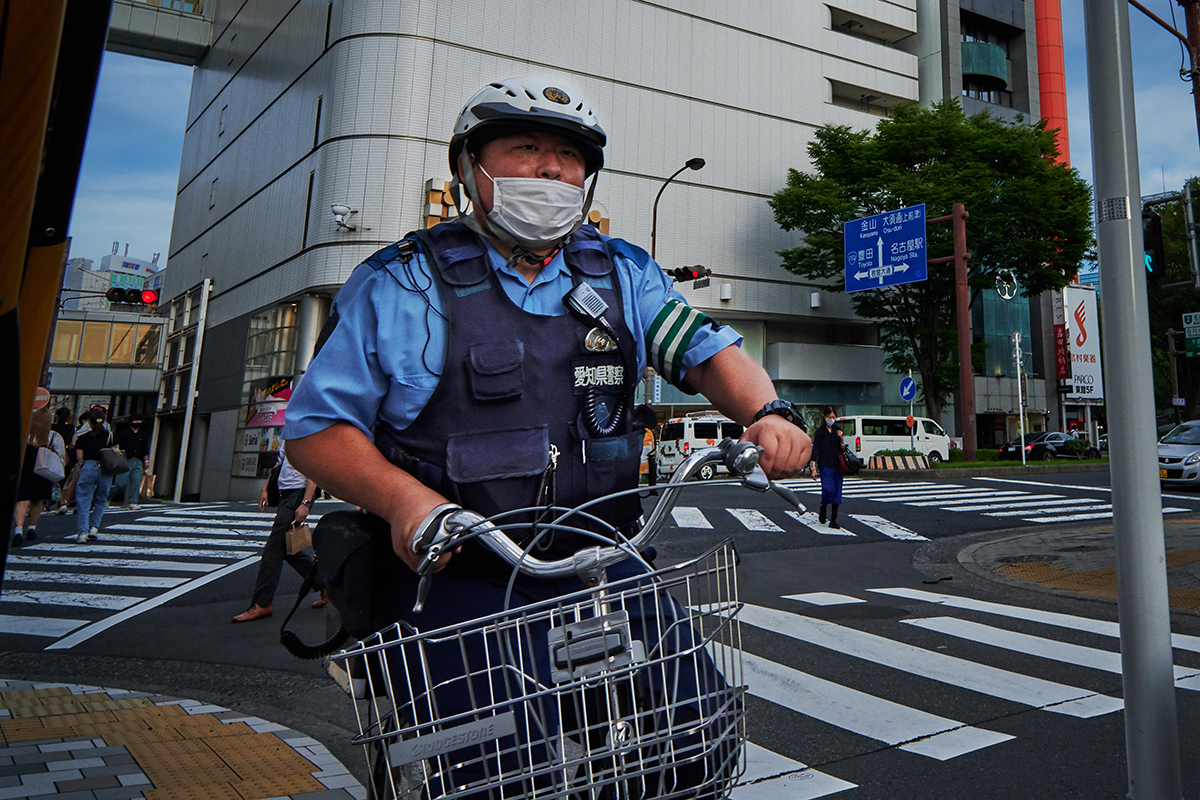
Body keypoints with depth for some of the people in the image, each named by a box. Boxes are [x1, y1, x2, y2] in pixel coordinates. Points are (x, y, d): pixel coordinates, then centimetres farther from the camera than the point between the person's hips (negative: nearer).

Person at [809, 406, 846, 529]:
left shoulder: (838, 431, 10)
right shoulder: (819, 432, 0)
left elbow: (843, 449, 11)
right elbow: (815, 450, -1)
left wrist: (842, 439, -8)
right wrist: (814, 468, -5)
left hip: (837, 465, 4)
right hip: (824, 465, -4)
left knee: (837, 491, -1)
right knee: (828, 489, -17)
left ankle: (833, 521, 4)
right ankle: (823, 510, 11)